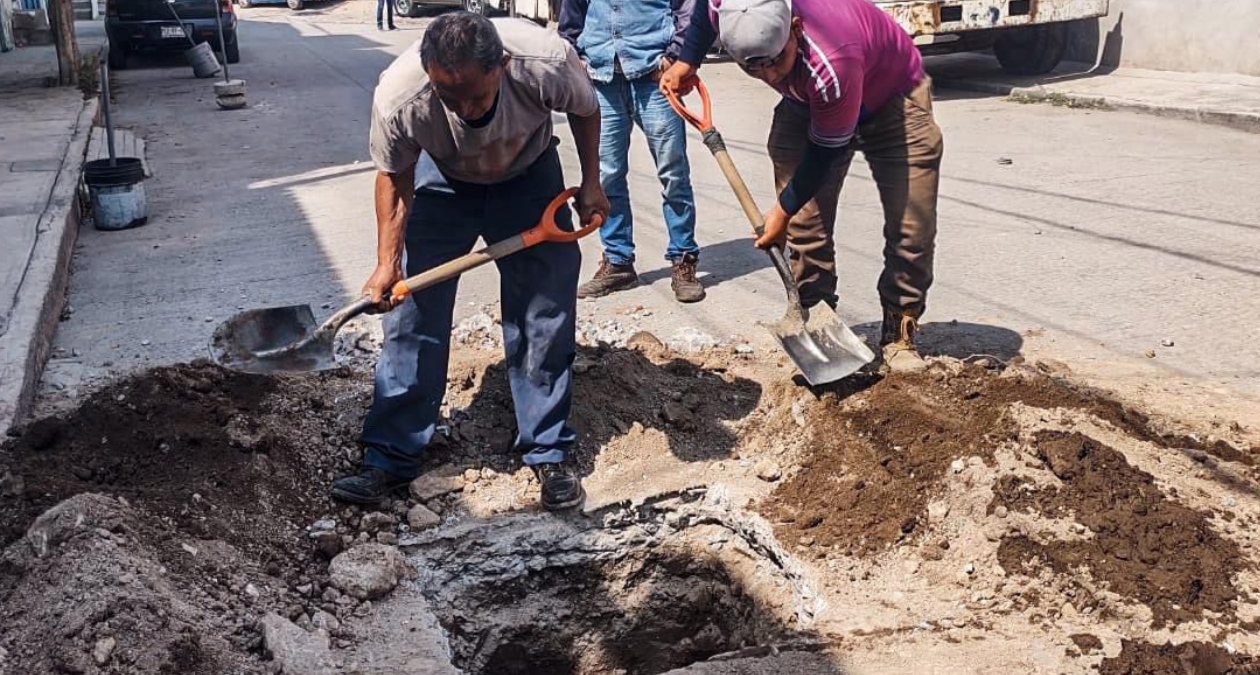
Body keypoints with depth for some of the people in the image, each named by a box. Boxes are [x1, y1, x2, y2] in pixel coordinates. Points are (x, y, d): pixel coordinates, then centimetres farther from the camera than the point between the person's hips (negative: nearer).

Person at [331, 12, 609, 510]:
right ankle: (391, 456, 9)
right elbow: (393, 176, -14)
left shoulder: (546, 62, -37)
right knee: (413, 309, -4)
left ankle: (547, 453, 13)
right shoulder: (397, 97, -36)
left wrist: (591, 184, -5)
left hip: (528, 176, 1)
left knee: (546, 312, -2)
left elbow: (585, 111, -11)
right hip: (443, 180, 0)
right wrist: (387, 262, -18)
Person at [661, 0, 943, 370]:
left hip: (891, 96, -5)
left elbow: (826, 150, -30)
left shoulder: (831, 65, -45)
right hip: (805, 103, 5)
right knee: (804, 224, -4)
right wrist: (687, 61, -5)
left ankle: (899, 335, 4)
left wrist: (784, 211, -20)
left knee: (911, 226, -9)